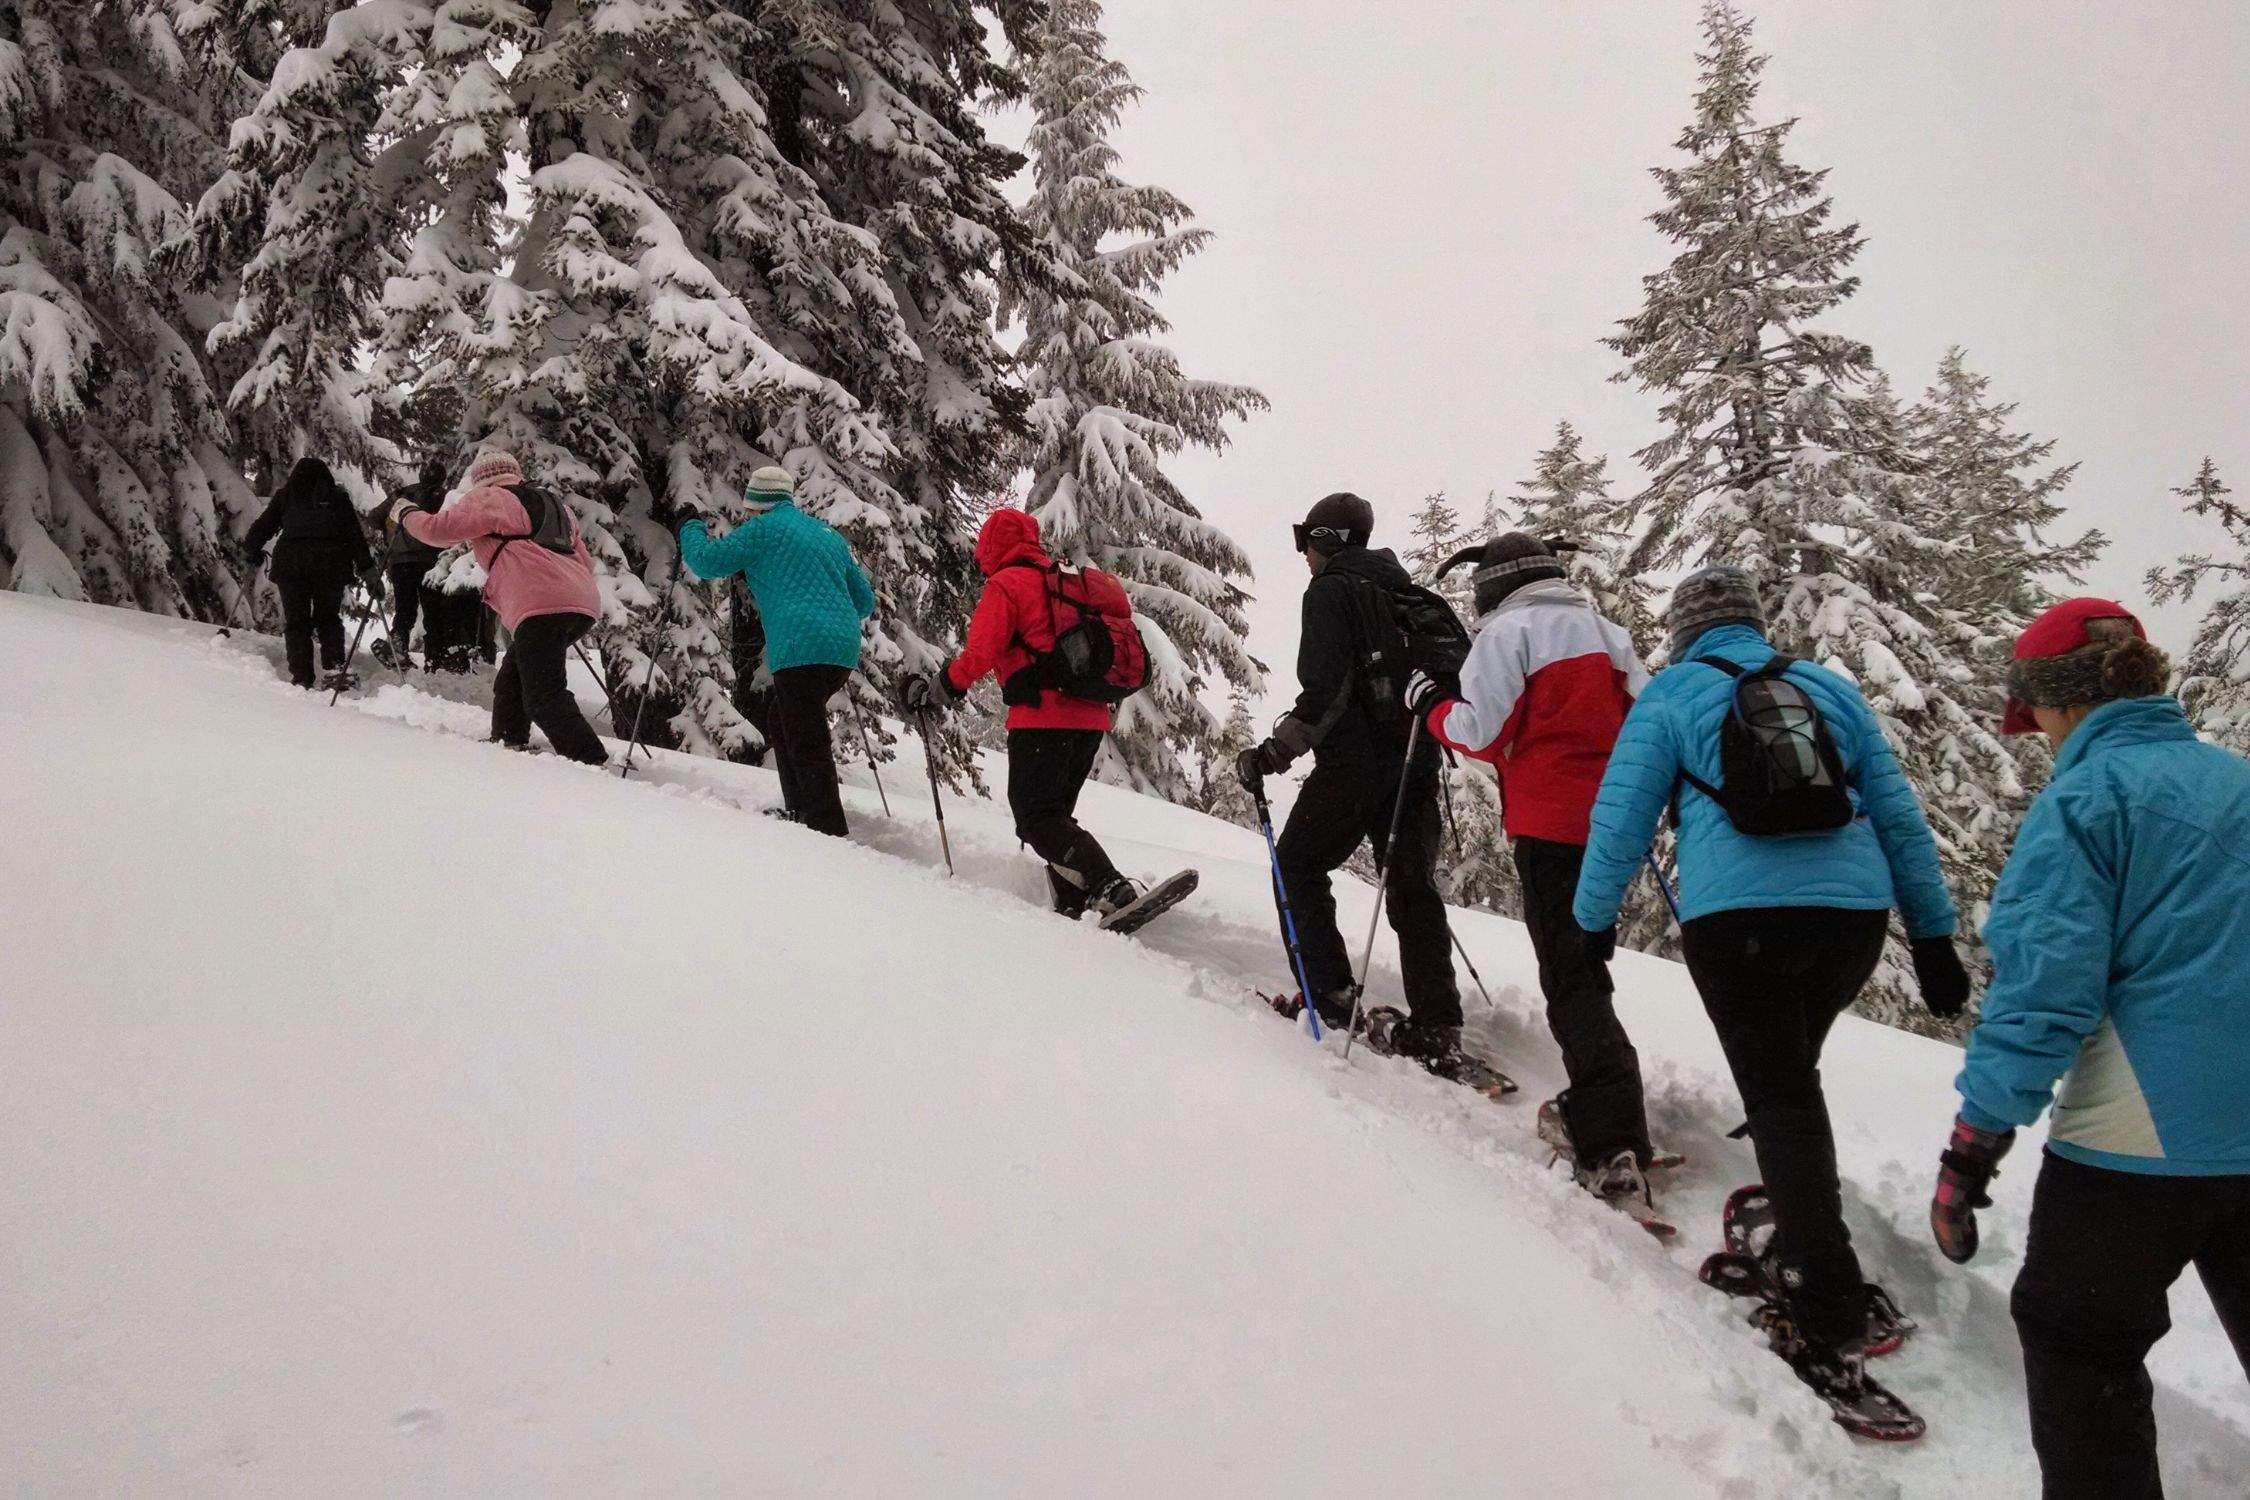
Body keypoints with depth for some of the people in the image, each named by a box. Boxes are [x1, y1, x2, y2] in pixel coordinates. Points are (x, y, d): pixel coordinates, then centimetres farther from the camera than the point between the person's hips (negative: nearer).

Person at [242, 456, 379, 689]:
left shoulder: (285, 496, 13)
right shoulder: (337, 497, 13)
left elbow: (263, 526, 14)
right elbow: (355, 536, 6)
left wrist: (250, 551, 32)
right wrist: (368, 570, 6)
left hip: (290, 563, -1)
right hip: (331, 564, 1)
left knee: (296, 622, 6)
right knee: (328, 617, 16)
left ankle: (301, 677, -1)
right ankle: (334, 665, -4)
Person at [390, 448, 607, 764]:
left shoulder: (488, 499, 10)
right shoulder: (555, 505, 31)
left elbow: (440, 529, 4)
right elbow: (585, 561, 28)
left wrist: (406, 513, 23)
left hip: (540, 607, -8)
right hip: (583, 602, 8)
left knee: (544, 695, -14)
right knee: (514, 676, 24)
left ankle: (591, 762, -27)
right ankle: (510, 741, 30)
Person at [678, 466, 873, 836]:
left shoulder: (764, 528, 3)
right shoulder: (829, 533, 23)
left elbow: (705, 562, 6)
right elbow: (864, 601, 25)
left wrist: (690, 530, 26)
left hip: (801, 648, -8)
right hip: (844, 648, 8)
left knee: (807, 742, -10)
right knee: (781, 721, 23)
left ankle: (829, 829, -20)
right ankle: (800, 812, 23)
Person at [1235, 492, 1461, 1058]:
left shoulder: (1331, 591, -6)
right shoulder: (1404, 591, 18)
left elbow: (1325, 691, -17)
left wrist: (1276, 750, -14)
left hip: (1355, 761, -7)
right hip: (1415, 763, 7)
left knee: (1298, 864, 9)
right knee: (1412, 885, 6)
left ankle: (1329, 993, 2)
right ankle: (1437, 1025, -1)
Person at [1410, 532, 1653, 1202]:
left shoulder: (1507, 632, -4)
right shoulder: (1604, 630, 15)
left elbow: (1484, 732, -12)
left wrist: (1431, 706, 4)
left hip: (1549, 825, -7)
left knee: (1571, 979, -8)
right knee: (1586, 962, 19)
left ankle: (1612, 1143, -17)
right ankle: (1598, 1107, 23)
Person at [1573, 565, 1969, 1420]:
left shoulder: (1670, 697, 10)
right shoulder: (1831, 690, 19)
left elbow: (1621, 819, 7)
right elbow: (1899, 817, 18)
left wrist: (1593, 922, 19)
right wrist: (1934, 936, 21)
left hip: (1737, 919, -4)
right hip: (1853, 913, 4)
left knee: (1779, 1101, -2)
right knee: (1791, 1076, 24)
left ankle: (1832, 1328, -10)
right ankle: (1804, 1250, 25)